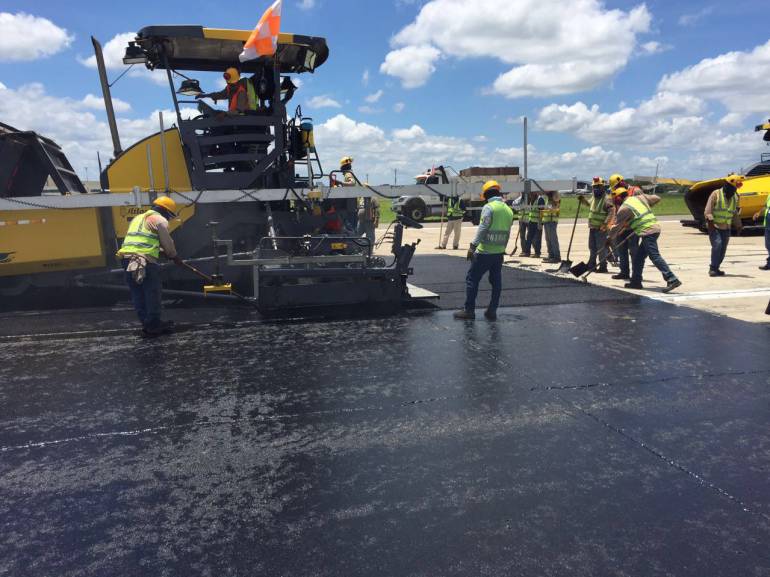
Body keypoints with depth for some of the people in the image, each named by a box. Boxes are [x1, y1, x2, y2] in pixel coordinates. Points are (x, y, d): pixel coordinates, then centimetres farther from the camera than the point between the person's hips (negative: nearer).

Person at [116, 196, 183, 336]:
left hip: (127, 258, 8)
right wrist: (175, 257, 22)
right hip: (145, 260, -8)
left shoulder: (137, 218, 28)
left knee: (138, 295, 11)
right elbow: (167, 243, 4)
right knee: (153, 293, 0)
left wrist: (163, 252, 29)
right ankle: (153, 326, 5)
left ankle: (147, 324, 18)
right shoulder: (160, 220, 2)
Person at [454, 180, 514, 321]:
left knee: (472, 279, 2)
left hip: (484, 252, -7)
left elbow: (482, 229, -18)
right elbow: (507, 233, 12)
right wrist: (502, 248, 19)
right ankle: (492, 311, 15)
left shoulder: (489, 207, -11)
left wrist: (473, 246, -17)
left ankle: (469, 310, 5)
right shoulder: (509, 210, 11)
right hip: (499, 253, 7)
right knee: (496, 282, 11)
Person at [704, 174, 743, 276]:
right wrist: (710, 221, -23)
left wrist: (738, 226, 17)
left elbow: (736, 214, 19)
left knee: (723, 249, 4)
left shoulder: (735, 198, 10)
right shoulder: (716, 194, -8)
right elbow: (708, 209, -14)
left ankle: (715, 268, 15)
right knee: (717, 245, -20)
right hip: (714, 227, -6)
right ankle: (713, 268, -14)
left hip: (726, 228, 6)